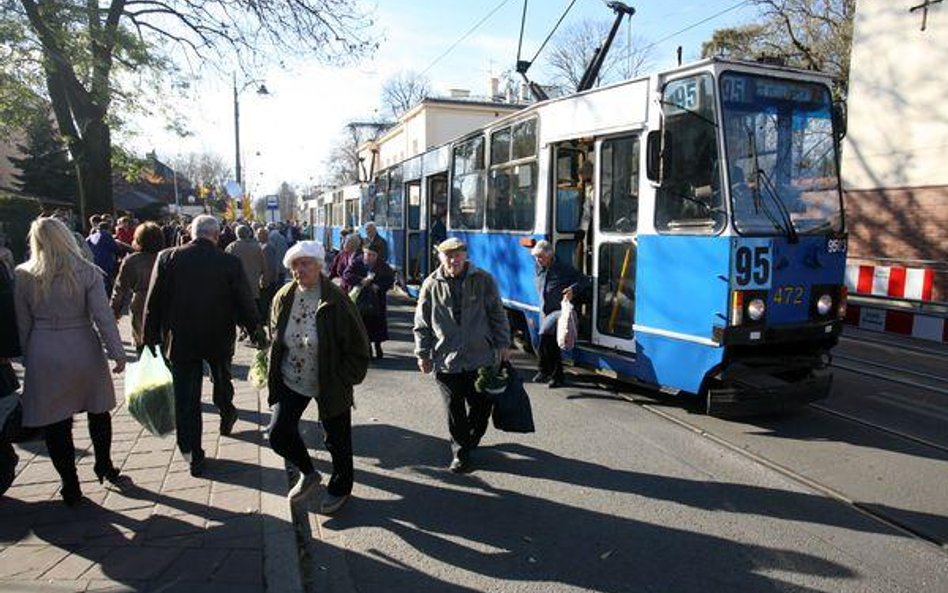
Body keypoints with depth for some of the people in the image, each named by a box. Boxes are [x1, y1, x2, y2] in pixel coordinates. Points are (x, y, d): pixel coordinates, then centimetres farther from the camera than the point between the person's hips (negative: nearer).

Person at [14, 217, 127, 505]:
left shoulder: (23, 275, -3)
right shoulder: (87, 272, -9)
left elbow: (23, 322, 3)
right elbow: (103, 316, -11)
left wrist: (27, 357, 12)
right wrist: (117, 353, -6)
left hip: (43, 356, 1)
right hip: (84, 351, 0)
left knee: (55, 422, 11)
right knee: (98, 411, 20)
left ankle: (70, 486, 18)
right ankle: (104, 466, 33)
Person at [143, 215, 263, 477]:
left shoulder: (167, 258, -7)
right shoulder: (230, 262, -11)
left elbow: (153, 301, -4)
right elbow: (245, 302, -6)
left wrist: (151, 335, 4)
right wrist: (255, 332, 7)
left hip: (180, 340, 0)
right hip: (219, 338, 0)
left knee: (185, 398, 6)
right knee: (222, 379, 27)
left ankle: (193, 456, 10)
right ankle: (226, 415, 49)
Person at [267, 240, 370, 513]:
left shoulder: (336, 301, -18)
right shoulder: (284, 298, -3)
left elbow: (358, 347, -14)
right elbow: (275, 338, 13)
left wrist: (343, 381, -14)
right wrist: (273, 371, 7)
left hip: (330, 385, -4)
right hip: (290, 382, 4)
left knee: (337, 441, 11)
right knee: (279, 434, -1)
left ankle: (340, 489, 37)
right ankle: (308, 474, 29)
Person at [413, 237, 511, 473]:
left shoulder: (483, 280, 0)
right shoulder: (432, 285, 1)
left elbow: (498, 314, 5)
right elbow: (422, 324, 6)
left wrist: (503, 343, 2)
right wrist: (423, 354, 4)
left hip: (481, 358, 1)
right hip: (446, 361, 0)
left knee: (481, 406, 11)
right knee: (455, 410, 6)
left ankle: (469, 442, 36)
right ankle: (460, 452, 22)